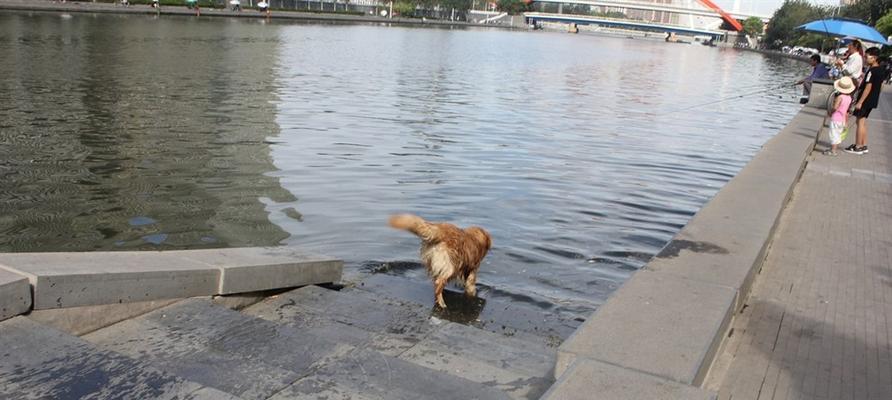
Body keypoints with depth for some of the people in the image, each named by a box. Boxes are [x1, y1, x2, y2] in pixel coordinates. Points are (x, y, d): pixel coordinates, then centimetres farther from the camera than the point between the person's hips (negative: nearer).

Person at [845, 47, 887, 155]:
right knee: (863, 121, 16)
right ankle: (864, 146, 19)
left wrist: (860, 102, -22)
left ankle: (858, 147, 0)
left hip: (866, 100, -9)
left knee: (860, 121, -3)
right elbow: (880, 85, 17)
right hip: (873, 100, 9)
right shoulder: (882, 70, 9)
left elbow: (868, 88, -22)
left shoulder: (872, 71, -19)